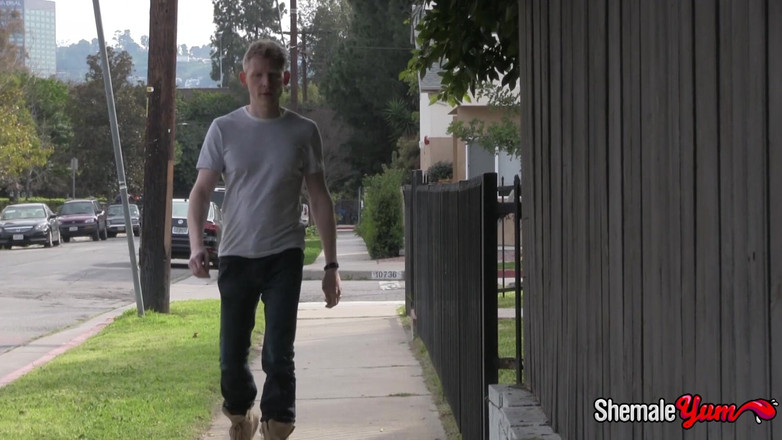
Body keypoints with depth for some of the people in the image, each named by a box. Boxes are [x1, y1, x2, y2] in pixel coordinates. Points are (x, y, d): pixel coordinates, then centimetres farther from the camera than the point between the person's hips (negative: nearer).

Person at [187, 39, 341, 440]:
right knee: (232, 358, 5)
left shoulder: (303, 132, 3)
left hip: (284, 256, -1)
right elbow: (202, 191, 0)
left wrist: (331, 264, 4)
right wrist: (196, 244, -17)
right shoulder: (224, 129, 2)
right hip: (236, 256, 1)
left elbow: (320, 199, 7)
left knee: (278, 356, -8)